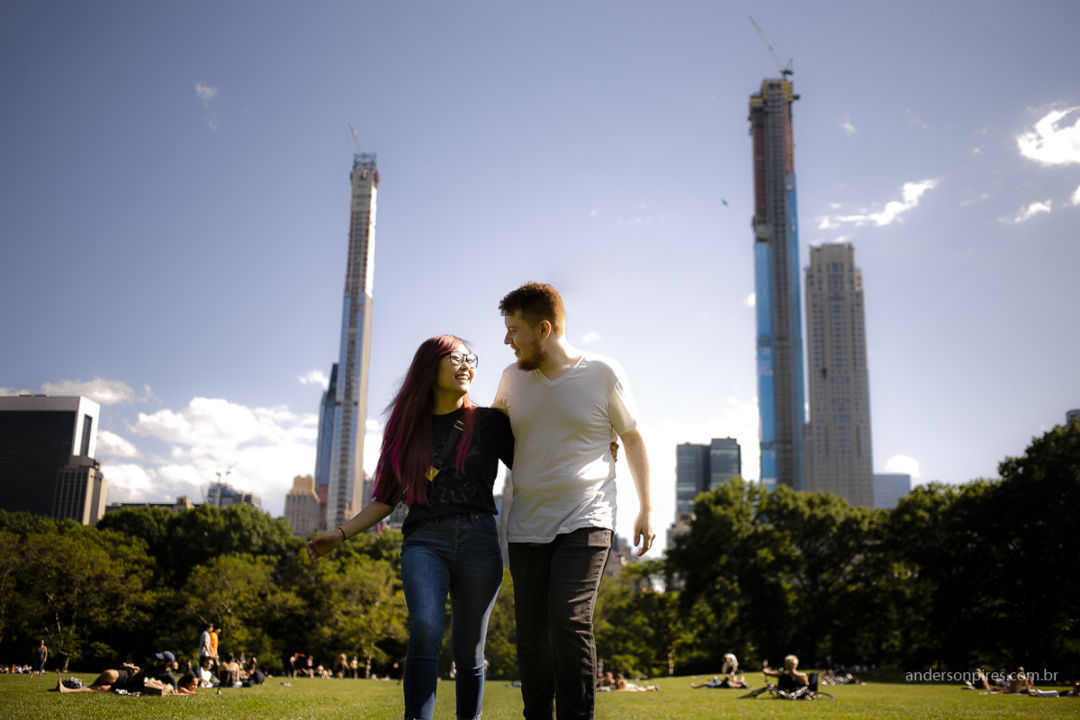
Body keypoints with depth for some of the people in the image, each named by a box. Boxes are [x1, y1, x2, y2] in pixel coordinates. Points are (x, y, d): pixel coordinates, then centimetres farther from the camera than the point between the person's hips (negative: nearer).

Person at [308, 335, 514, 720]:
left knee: (468, 652, 3)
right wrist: (340, 533, 7)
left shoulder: (489, 422, 9)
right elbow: (387, 497, 16)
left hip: (478, 541, 0)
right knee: (425, 631, -23)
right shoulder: (408, 427, 13)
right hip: (424, 542, 0)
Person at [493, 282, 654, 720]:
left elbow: (632, 439, 7)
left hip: (585, 523, -4)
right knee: (531, 637, 7)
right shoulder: (512, 379, 6)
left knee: (569, 621, -20)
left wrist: (646, 508, 4)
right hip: (527, 527, 4)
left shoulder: (602, 375, -4)